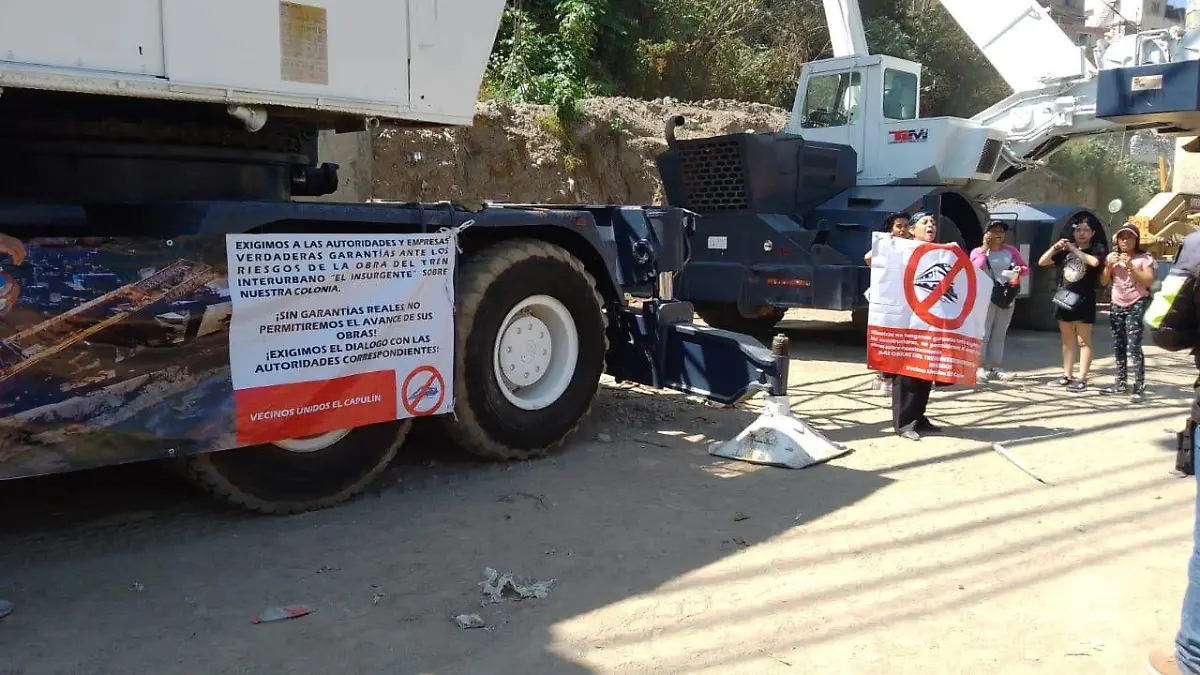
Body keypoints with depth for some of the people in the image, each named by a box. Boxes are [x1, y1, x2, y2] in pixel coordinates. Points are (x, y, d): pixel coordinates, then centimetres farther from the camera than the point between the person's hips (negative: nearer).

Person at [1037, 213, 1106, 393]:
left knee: (1083, 341, -2)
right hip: (1064, 298, 5)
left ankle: (1082, 379, -2)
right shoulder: (1065, 250, 11)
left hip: (1083, 300, -5)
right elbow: (1042, 262, 7)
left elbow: (1094, 262, -25)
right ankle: (1067, 376, 15)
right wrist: (1054, 248, -8)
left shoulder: (1097, 249, -2)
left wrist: (1074, 249, -17)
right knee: (1067, 340, 10)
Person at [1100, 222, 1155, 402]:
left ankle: (1139, 387, -14)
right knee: (1118, 347, 9)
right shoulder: (1112, 257, 9)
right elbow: (1103, 282, 6)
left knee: (1133, 347, -14)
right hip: (1117, 305, 5)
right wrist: (1109, 266, -9)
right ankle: (1121, 383, 18)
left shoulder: (1144, 258, -4)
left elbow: (1149, 281, -13)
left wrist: (1131, 266, -21)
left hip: (1136, 305, -5)